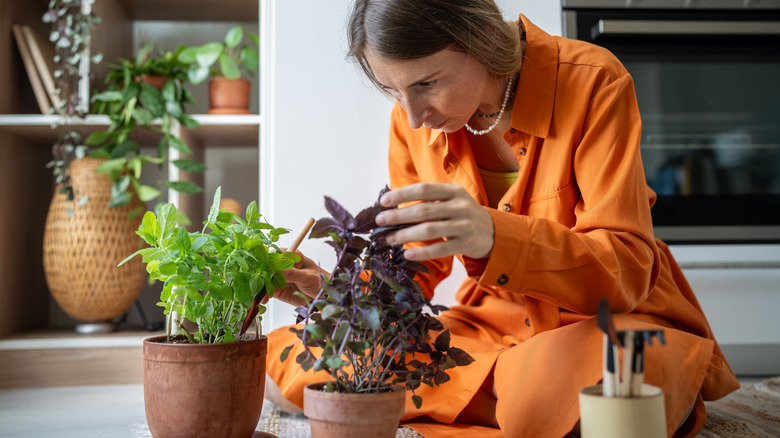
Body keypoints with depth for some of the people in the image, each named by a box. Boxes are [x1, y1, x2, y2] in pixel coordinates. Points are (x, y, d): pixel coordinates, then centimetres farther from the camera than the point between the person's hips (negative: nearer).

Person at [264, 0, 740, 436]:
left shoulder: (592, 81, -18)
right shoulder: (413, 119, -4)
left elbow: (627, 268, -24)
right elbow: (419, 269, 6)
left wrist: (494, 238, -41)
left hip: (614, 318, -4)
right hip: (492, 324, 5)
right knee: (286, 362, -13)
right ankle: (515, 383, -11)